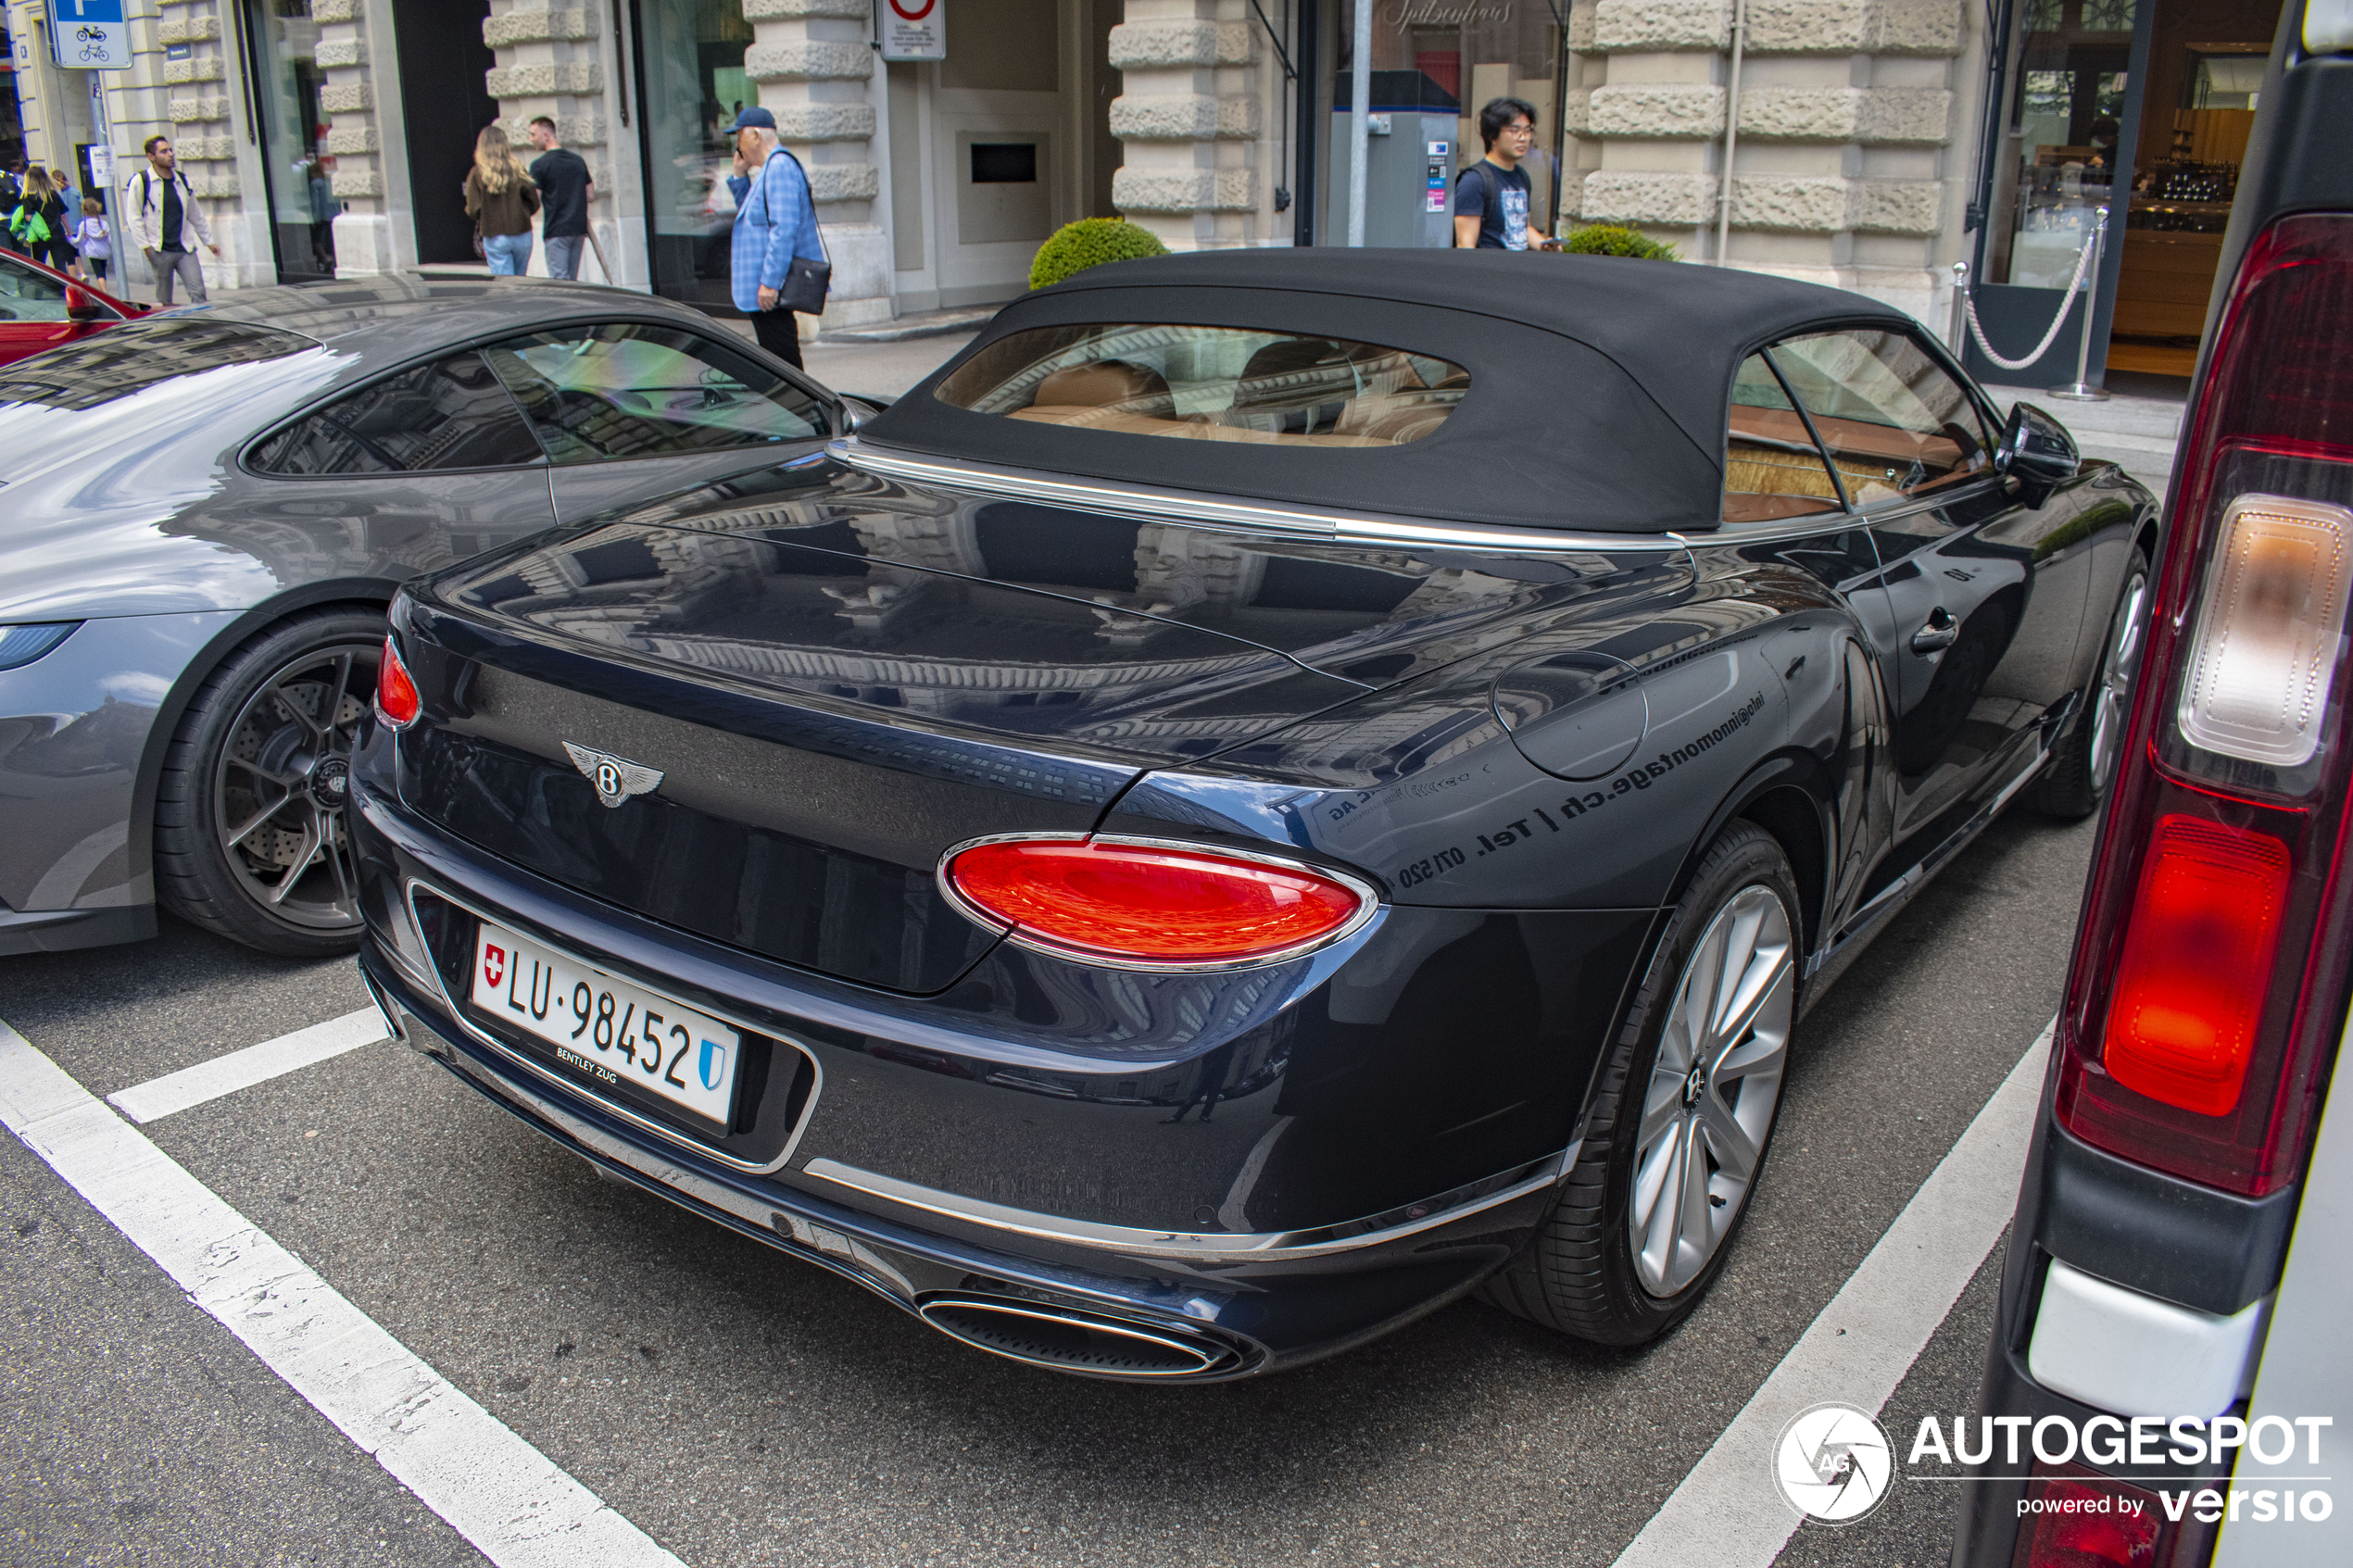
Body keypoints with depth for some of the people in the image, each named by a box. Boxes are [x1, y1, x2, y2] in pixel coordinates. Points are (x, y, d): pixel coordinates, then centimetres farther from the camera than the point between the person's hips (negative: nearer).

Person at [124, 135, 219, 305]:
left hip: (185, 250, 3)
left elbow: (195, 215, 21)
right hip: (159, 252, -3)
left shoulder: (182, 180, 10)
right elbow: (133, 218, -3)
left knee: (198, 293, -10)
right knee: (163, 302, 4)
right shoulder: (140, 181, -3)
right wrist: (145, 246, -9)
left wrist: (208, 241, 20)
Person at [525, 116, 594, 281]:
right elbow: (590, 196, 14)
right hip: (579, 228, 6)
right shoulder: (578, 160, 10)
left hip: (556, 230, -6)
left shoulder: (540, 165, -8)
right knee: (572, 281, 11)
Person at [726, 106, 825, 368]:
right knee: (777, 360, 14)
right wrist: (740, 177, 17)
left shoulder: (779, 167, -15)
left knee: (784, 362, -9)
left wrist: (769, 282, -26)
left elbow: (784, 227, -23)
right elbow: (756, 217, 31)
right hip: (765, 290, 11)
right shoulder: (770, 168, 18)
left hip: (771, 292, -11)